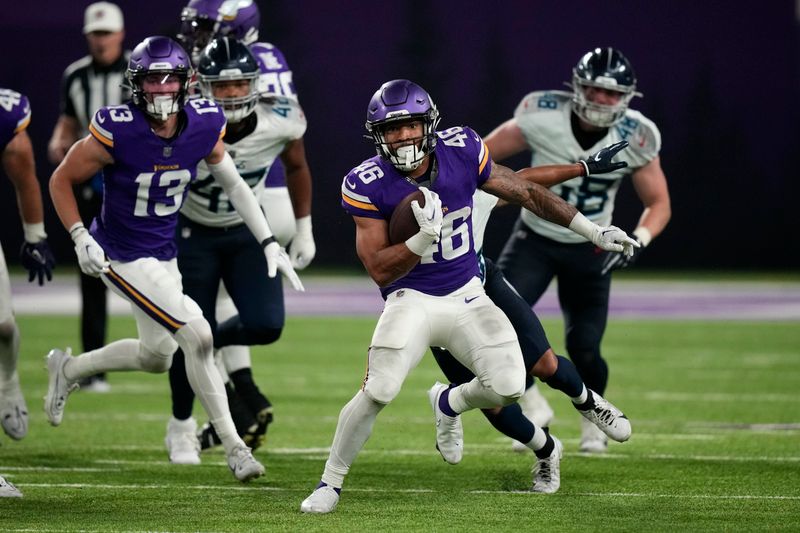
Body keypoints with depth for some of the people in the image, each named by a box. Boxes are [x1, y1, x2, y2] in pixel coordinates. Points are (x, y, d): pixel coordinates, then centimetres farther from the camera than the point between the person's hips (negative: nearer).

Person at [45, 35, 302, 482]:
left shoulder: (204, 126, -11)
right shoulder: (117, 131, -25)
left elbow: (234, 184, 5)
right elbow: (61, 181, -11)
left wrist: (270, 243, 1)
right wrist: (81, 239, -19)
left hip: (164, 253, 7)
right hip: (122, 256, -7)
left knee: (156, 357, 21)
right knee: (199, 339, -15)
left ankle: (67, 369, 45)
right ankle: (233, 447, -4)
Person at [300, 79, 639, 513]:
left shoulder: (462, 151, -8)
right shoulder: (368, 185, -15)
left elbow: (523, 191, 6)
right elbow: (380, 270, -16)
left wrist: (592, 231, 9)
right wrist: (425, 237, -33)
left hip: (467, 295, 3)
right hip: (412, 299, -3)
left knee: (508, 386, -15)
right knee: (378, 391, -25)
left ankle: (448, 404, 21)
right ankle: (330, 483, -3)